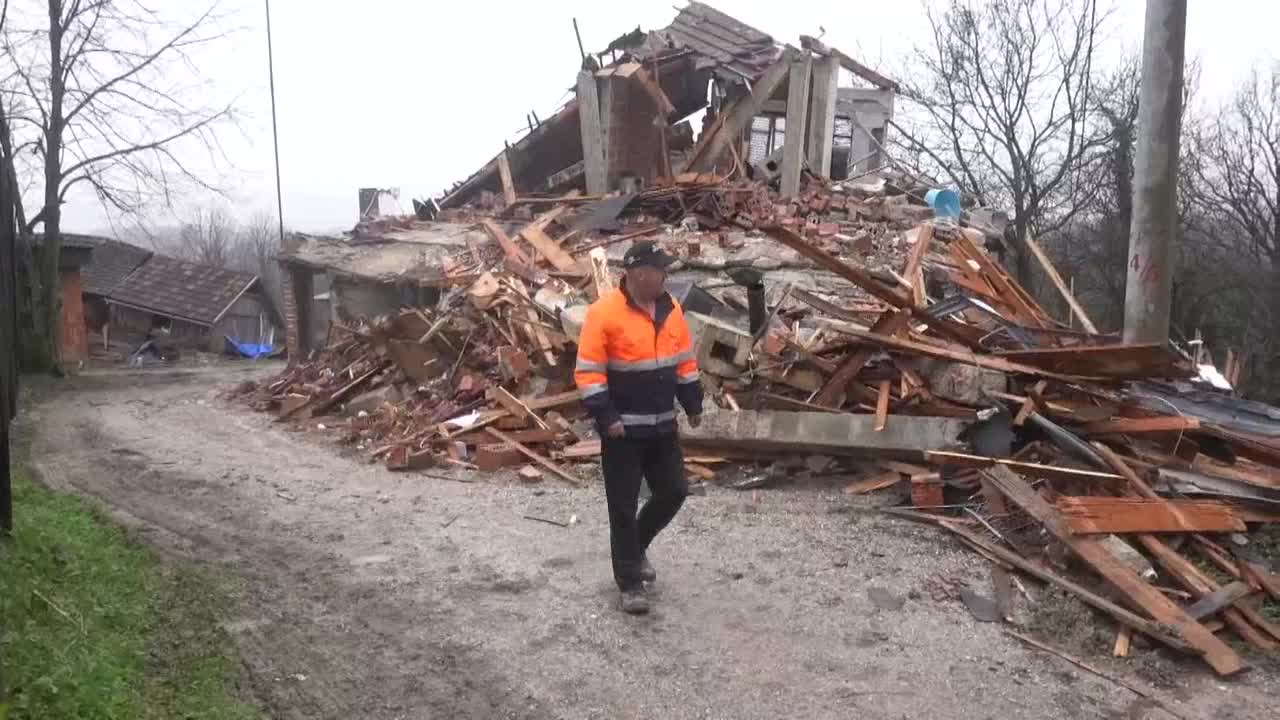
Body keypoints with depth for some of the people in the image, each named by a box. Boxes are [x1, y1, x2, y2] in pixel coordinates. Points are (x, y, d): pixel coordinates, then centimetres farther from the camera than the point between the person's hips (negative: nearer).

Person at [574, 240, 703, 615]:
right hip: (624, 428, -6)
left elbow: (685, 360, 14)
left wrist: (693, 403, 13)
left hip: (662, 424, 6)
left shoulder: (670, 308, 4)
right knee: (624, 505, 2)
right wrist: (605, 417, -21)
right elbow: (588, 371, -16)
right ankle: (630, 583, 15)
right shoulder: (605, 313, -17)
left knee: (674, 491, 13)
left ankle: (635, 546, 37)